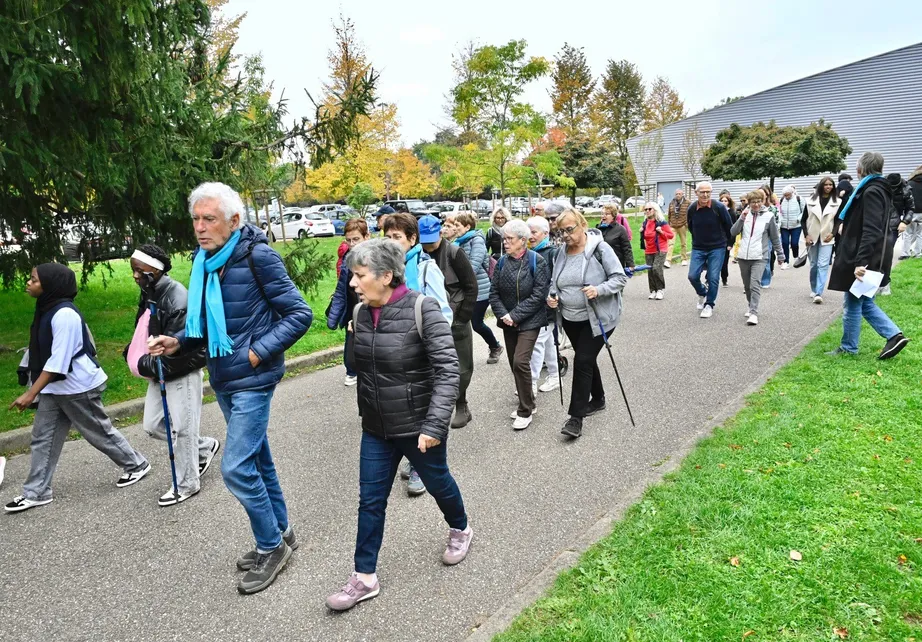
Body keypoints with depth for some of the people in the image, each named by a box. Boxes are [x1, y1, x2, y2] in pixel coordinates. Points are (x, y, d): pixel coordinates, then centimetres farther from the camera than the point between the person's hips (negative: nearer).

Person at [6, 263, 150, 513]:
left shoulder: (64, 314, -25)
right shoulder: (48, 310, 5)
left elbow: (58, 360, -27)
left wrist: (30, 394, -26)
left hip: (78, 387, -9)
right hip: (54, 388, 9)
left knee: (100, 432, 6)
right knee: (42, 438, 10)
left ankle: (136, 465, 25)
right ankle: (36, 493, 20)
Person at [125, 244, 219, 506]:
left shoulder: (177, 299, -23)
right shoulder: (150, 295, 7)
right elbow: (144, 334, 19)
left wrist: (148, 366, -21)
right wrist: (133, 355, 5)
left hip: (182, 373, -10)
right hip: (159, 373, 10)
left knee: (182, 429, 2)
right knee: (153, 425, 15)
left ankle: (186, 484, 18)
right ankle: (205, 447, 32)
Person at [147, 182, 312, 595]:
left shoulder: (257, 256, -15)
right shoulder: (204, 262, 6)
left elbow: (299, 314, -14)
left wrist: (260, 352, -18)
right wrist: (179, 342, 1)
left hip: (253, 380, -8)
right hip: (223, 380, 8)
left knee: (236, 468, -7)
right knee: (257, 459, 17)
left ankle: (271, 546, 14)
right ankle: (280, 533, 34)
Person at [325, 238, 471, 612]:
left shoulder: (422, 309, -21)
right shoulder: (361, 313, -2)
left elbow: (448, 370, -22)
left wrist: (435, 425, -27)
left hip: (418, 427, -5)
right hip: (376, 430, 5)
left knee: (437, 482, 19)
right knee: (370, 500, 9)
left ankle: (460, 530, 48)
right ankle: (364, 577, 24)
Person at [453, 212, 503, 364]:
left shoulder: (477, 240, -11)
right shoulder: (460, 241, 11)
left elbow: (474, 266, -22)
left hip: (479, 290, -7)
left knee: (477, 324, 2)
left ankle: (496, 347, 28)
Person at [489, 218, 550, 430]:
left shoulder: (536, 261, -11)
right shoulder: (502, 262, 3)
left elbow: (539, 294, -17)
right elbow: (493, 292, 3)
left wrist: (516, 315, -19)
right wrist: (503, 314, -13)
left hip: (529, 321, -5)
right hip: (508, 322, 6)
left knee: (520, 362, -14)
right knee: (514, 364, 12)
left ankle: (526, 411, 1)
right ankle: (527, 403, 32)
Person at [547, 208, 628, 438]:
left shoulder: (600, 248, -14)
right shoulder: (561, 251, 4)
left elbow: (620, 277, -13)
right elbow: (555, 280, 15)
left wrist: (599, 290, -28)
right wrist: (552, 296, -5)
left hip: (597, 318, -6)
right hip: (570, 318, 6)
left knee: (583, 361, -11)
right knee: (586, 359, 19)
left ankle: (576, 416, -5)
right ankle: (598, 399, 40)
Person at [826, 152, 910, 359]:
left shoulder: (871, 192, -17)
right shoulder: (878, 189, 14)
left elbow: (871, 231, -26)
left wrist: (860, 262, -31)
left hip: (863, 259, -9)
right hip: (869, 258, 9)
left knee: (853, 304, 3)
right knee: (865, 303, 16)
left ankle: (848, 348, 14)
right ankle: (894, 335, 12)